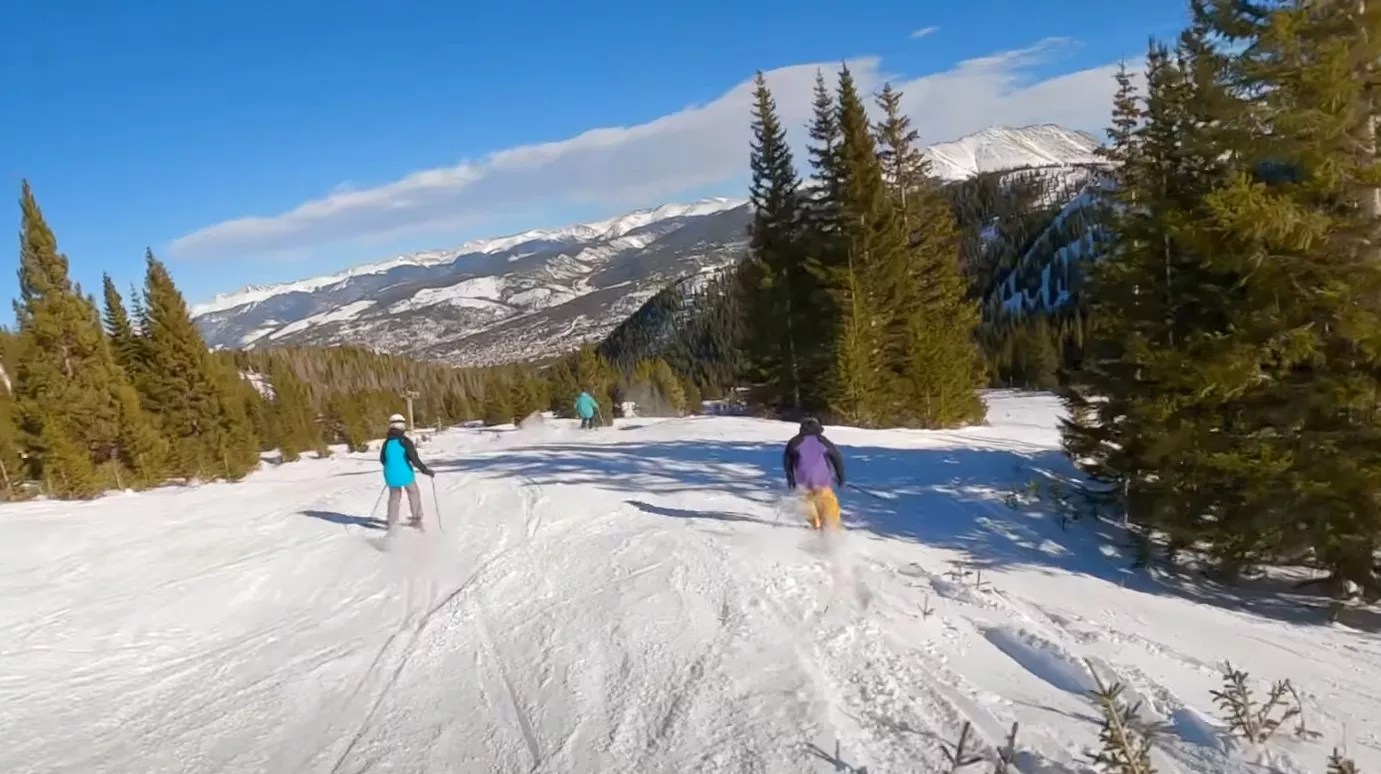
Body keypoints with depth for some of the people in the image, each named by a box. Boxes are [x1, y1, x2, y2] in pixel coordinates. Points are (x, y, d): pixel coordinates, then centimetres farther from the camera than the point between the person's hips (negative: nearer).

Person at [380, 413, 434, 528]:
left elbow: (382, 459, 13)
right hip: (405, 473, -4)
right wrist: (425, 470, -13)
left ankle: (392, 523, 16)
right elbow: (414, 458, -20)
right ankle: (417, 519, 19)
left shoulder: (386, 442, 1)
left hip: (390, 474, 4)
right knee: (413, 493, 18)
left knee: (394, 496, 19)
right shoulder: (404, 441, -13)